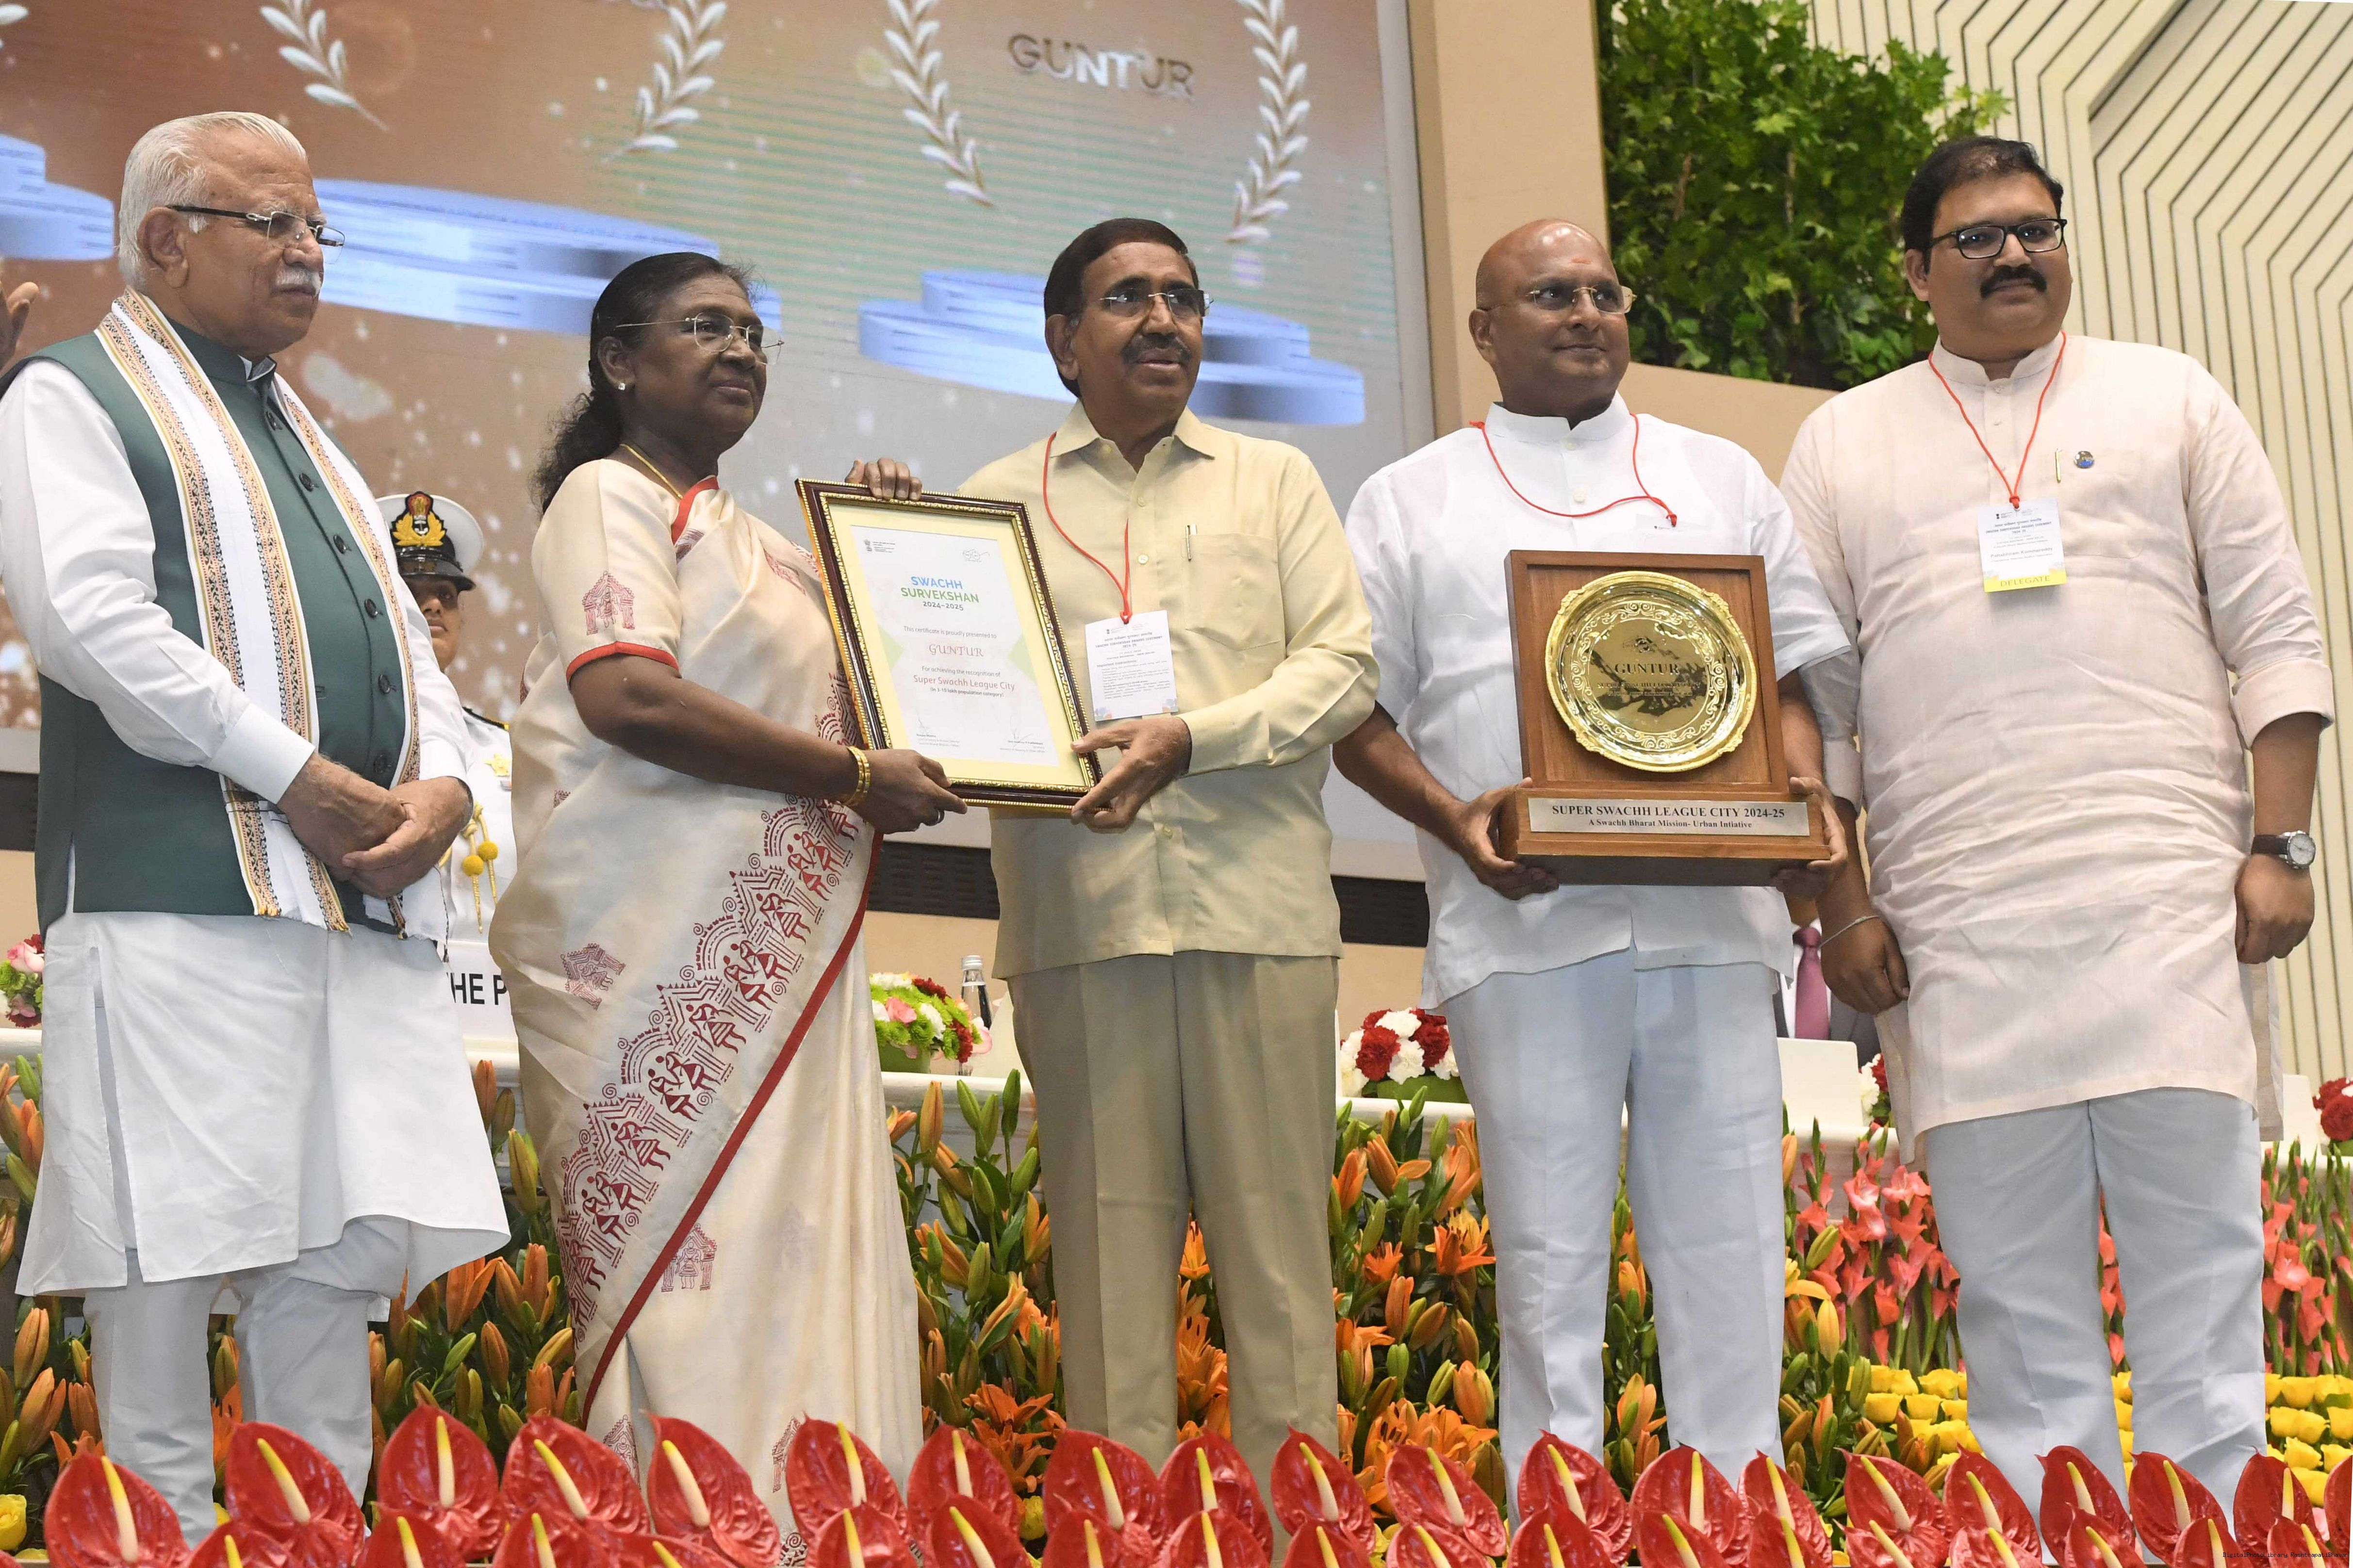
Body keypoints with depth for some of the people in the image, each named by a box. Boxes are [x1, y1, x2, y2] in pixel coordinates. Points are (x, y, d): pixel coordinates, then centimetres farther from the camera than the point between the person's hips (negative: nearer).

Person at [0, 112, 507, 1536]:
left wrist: (439, 785, 1)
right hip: (179, 890, -7)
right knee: (171, 1247, -8)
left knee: (341, 1235, 4)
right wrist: (299, 778, -15)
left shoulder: (309, 437, 28)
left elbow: (403, 641, 24)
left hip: (360, 894, 7)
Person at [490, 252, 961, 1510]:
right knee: (695, 1270, -12)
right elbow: (628, 697, -18)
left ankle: (808, 1532, 1)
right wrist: (853, 777, -14)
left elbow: (818, 697, 32)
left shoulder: (747, 540, 24)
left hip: (773, 961, 9)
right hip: (662, 956, -9)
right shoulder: (611, 498, -2)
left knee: (804, 1267, 2)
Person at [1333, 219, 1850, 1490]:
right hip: (1524, 924, -1)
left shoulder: (1722, 481, 20)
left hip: (1711, 915, 2)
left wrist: (1811, 813, -3)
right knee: (1547, 1270, -2)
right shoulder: (1410, 502, 14)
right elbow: (1360, 714, 9)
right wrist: (1453, 818, -10)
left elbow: (1788, 676, 16)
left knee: (1729, 1263, -1)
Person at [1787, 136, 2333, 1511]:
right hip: (1957, 920, 1)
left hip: (2171, 895, -1)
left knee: (2200, 1241, -5)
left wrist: (2280, 847, -2)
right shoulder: (1845, 443, 16)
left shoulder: (2172, 400, 13)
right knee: (2013, 1272, 0)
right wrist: (1841, 902, 3)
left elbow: (2277, 639, 9)